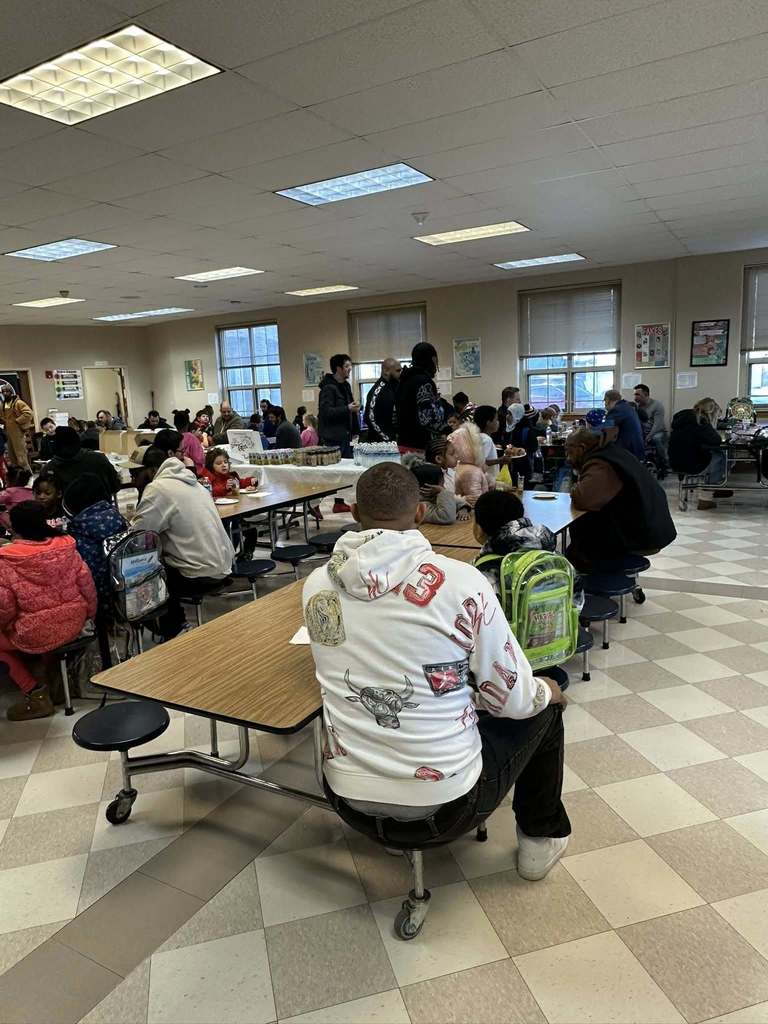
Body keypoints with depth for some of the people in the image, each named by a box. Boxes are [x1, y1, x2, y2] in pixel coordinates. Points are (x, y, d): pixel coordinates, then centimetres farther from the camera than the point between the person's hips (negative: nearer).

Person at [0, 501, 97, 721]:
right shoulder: (66, 546, -5)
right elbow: (87, 584, 0)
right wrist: (89, 613, 16)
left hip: (35, 635, -6)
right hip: (74, 624, 6)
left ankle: (35, 692, 12)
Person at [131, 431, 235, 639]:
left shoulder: (158, 488, -12)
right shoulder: (191, 481, 12)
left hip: (201, 574, -8)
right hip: (222, 566, 8)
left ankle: (170, 631, 25)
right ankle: (176, 621, 32)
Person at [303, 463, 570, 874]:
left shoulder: (317, 585, -6)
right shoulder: (458, 580, -19)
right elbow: (513, 701, -9)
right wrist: (547, 691, 13)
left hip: (350, 803, 4)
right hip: (445, 803, -4)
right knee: (543, 707, 22)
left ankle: (393, 836, 41)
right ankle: (541, 838, 38)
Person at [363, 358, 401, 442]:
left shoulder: (395, 388, 10)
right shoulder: (378, 390, -14)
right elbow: (370, 418, -22)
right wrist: (386, 439, -19)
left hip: (394, 440, 8)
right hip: (381, 442, -8)